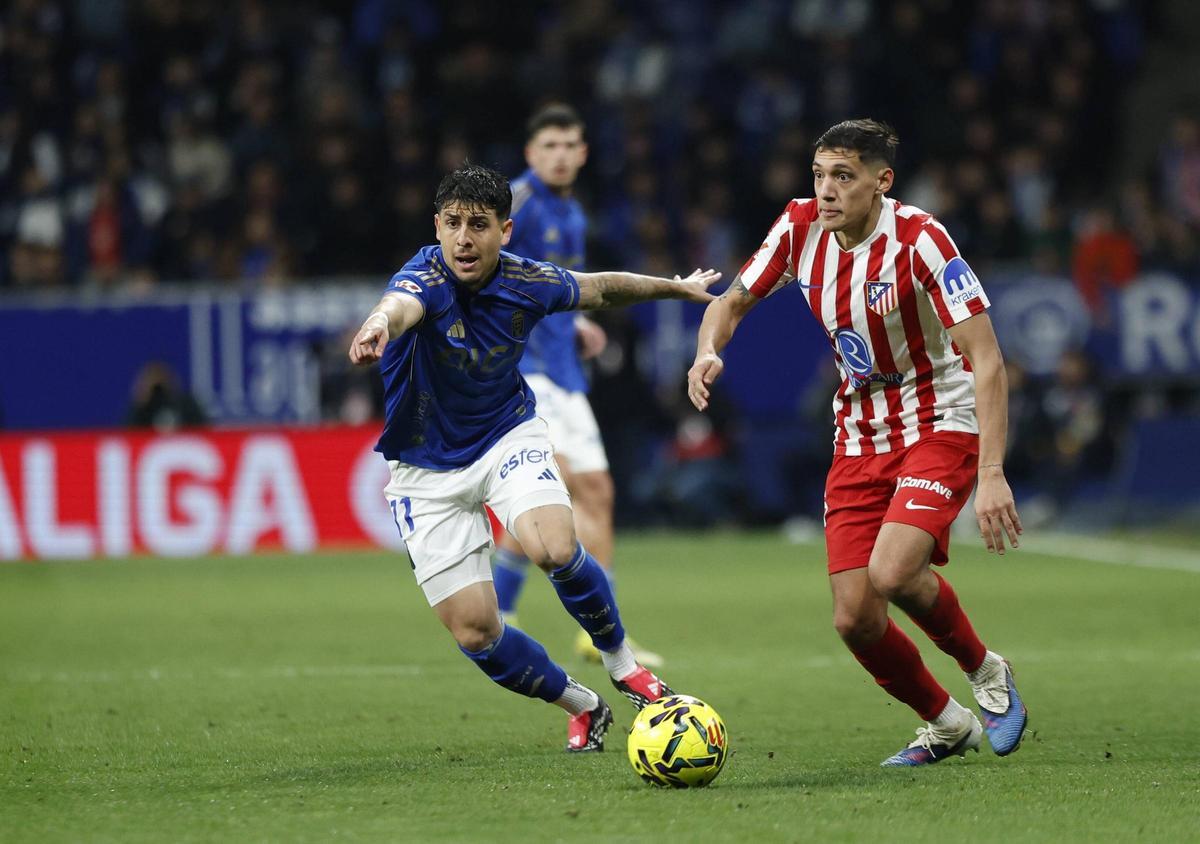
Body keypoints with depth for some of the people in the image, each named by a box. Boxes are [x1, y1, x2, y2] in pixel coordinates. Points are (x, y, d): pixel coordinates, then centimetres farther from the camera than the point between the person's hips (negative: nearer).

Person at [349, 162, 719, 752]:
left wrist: (675, 287, 24)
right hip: (428, 469, -1)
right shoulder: (424, 279, -26)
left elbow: (601, 288, 11)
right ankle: (581, 705, 19)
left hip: (508, 436, 2)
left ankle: (620, 659, 0)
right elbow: (400, 305, -53)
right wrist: (380, 325, -76)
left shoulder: (527, 283, -12)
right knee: (474, 632, -7)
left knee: (555, 549, -28)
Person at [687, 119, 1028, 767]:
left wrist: (992, 473, -33)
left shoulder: (919, 240, -22)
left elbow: (986, 361, -24)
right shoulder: (800, 228, -6)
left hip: (940, 427, -5)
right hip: (859, 438, 5)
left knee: (892, 572, -28)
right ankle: (945, 725, 21)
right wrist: (708, 351, -16)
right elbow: (732, 302, 9)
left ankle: (985, 673, 3)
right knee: (855, 619, -5)